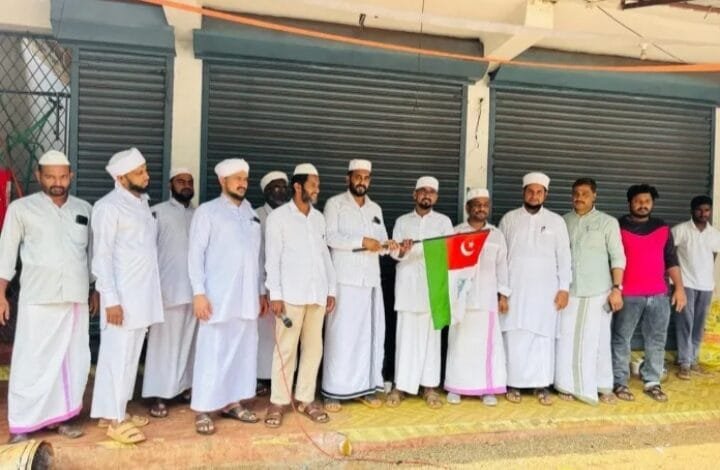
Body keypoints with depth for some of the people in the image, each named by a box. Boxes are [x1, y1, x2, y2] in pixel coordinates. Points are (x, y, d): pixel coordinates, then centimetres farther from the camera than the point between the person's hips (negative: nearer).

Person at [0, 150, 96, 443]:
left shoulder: (84, 209, 9)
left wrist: (96, 290, 13)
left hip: (76, 298, 3)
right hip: (38, 299, -3)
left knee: (74, 360, 8)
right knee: (32, 362, 1)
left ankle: (60, 416, 22)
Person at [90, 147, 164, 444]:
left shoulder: (142, 203, 13)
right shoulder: (109, 206, -10)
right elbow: (101, 256, -13)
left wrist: (148, 294, 15)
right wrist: (110, 299, -18)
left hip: (143, 295, 8)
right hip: (122, 297, -8)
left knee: (131, 356, 14)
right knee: (116, 356, 0)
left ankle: (118, 411, 26)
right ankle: (113, 420, 11)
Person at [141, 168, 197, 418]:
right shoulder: (157, 212, 0)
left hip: (194, 289, 4)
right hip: (168, 288, -4)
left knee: (189, 340, 11)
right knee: (164, 342, 0)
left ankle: (185, 384, 24)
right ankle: (159, 395, 7)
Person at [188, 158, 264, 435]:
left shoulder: (251, 213, 13)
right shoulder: (207, 211, -1)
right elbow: (195, 254, -5)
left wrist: (260, 292, 13)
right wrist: (199, 292, -13)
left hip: (247, 298, 5)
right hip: (218, 297, -5)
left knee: (243, 351, 9)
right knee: (212, 353, -1)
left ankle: (232, 402, 23)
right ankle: (203, 410, 9)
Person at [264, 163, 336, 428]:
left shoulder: (319, 218, 15)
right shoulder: (278, 217, 0)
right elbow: (272, 258, -4)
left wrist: (331, 289, 11)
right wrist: (274, 294, -11)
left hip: (317, 294, 5)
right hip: (291, 294, -5)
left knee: (314, 347, 7)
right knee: (286, 349, -1)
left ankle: (305, 399, 19)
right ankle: (278, 401, 10)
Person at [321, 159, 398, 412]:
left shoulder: (376, 209, 18)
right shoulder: (335, 204, 1)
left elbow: (381, 241, 15)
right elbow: (330, 237, -12)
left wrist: (388, 245, -8)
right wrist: (362, 241, -19)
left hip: (371, 280, 5)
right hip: (344, 280, -5)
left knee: (371, 333, 7)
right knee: (341, 335, -4)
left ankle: (367, 387, 16)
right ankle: (333, 391, 4)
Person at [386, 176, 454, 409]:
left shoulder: (443, 221, 10)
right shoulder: (402, 221, 11)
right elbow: (394, 252, 2)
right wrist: (402, 251, -20)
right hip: (408, 282, 0)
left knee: (431, 333, 2)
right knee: (406, 333, 0)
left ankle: (430, 386, 9)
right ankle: (401, 385, 7)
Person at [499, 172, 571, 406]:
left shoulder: (556, 221, 6)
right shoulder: (509, 219, 5)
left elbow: (564, 256, 5)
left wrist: (564, 288, -2)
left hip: (545, 289, 0)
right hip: (514, 288, 0)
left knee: (543, 338, 2)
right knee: (514, 337, 1)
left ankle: (542, 385, 13)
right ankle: (513, 383, 12)